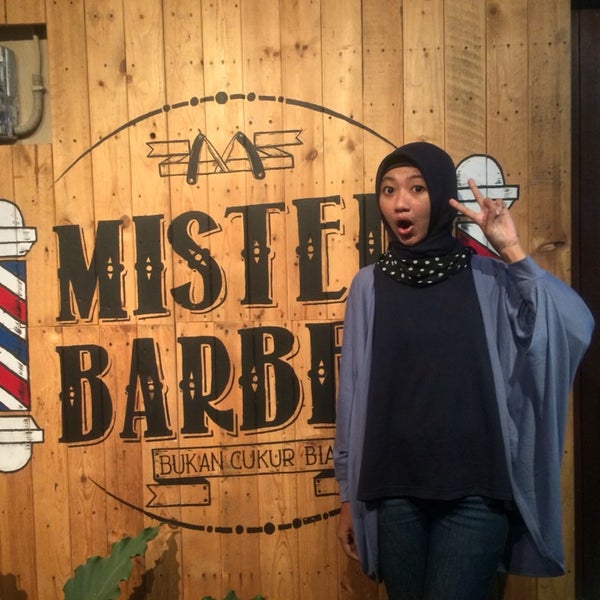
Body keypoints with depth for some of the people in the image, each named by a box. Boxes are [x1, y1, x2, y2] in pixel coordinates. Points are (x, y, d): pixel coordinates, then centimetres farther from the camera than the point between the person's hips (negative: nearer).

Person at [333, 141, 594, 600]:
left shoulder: (488, 277, -1)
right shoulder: (369, 284, 1)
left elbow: (575, 331, -15)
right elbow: (353, 390, 3)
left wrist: (515, 254, -16)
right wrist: (348, 493, 6)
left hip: (475, 488, -1)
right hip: (393, 489, 2)